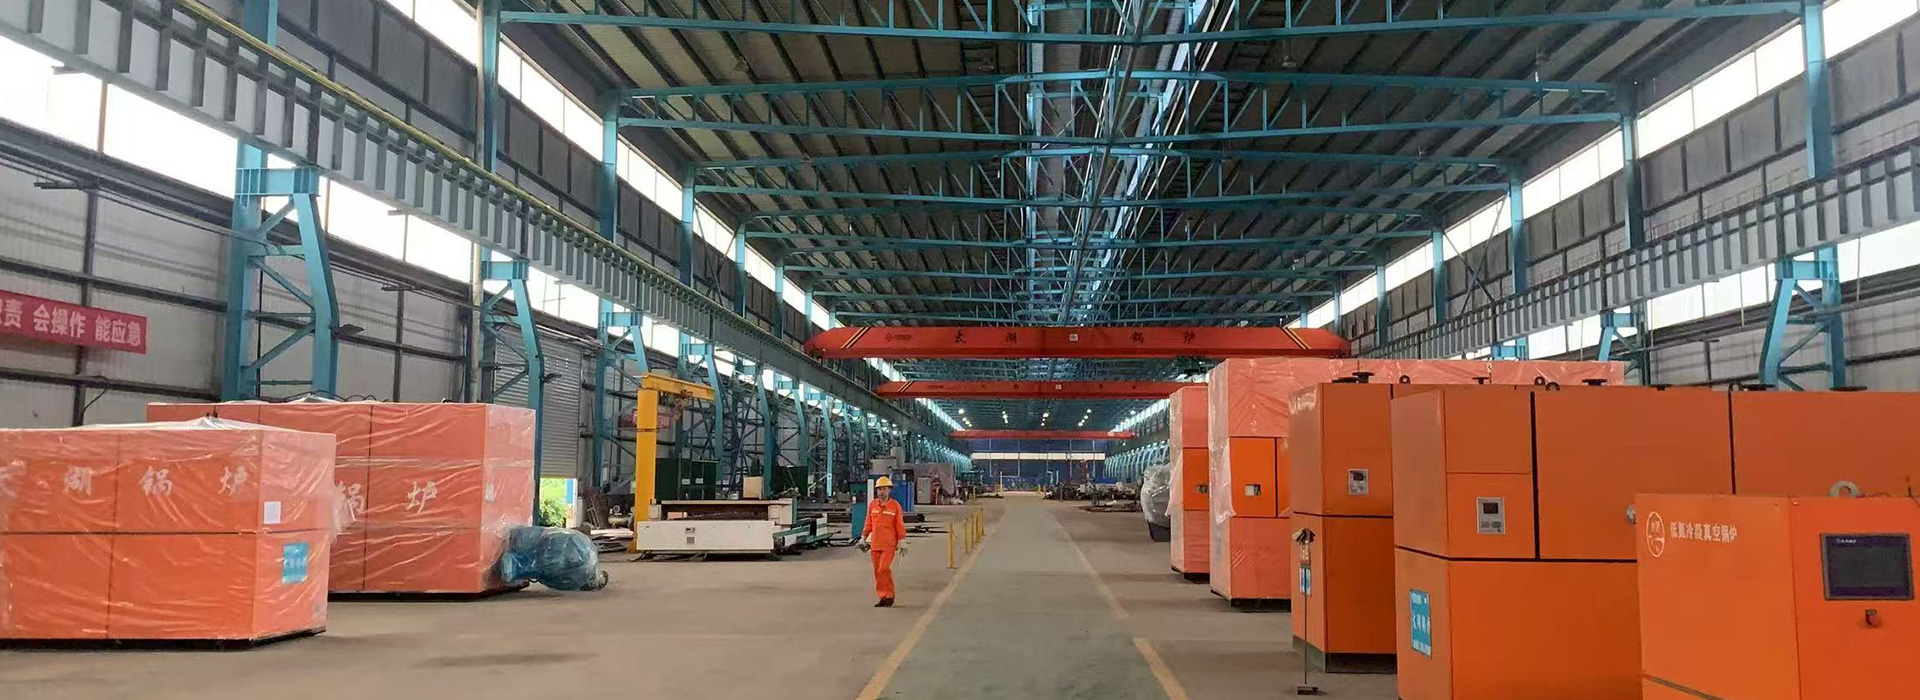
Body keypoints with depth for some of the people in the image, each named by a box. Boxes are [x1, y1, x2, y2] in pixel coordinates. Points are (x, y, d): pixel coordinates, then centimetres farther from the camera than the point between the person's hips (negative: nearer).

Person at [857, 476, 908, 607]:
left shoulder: (895, 505, -3)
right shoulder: (872, 504, 7)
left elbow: (900, 525, -3)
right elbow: (868, 523, 14)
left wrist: (902, 542, -5)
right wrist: (863, 538, 14)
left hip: (889, 544, -4)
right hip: (875, 544, 4)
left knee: (883, 569, -13)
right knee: (877, 571, 5)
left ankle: (889, 596, 1)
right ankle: (883, 597, 15)